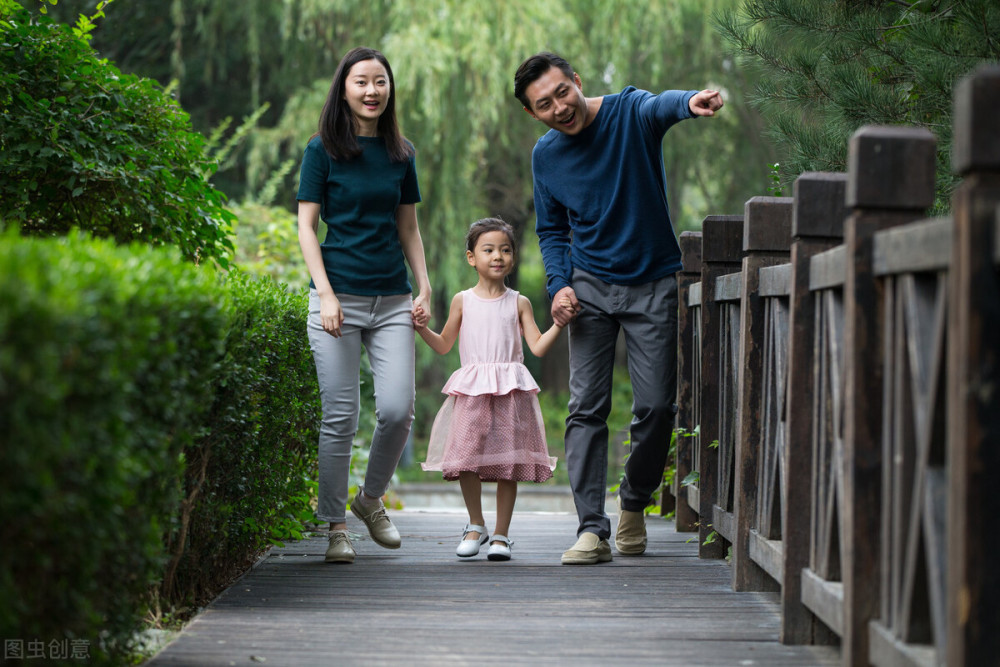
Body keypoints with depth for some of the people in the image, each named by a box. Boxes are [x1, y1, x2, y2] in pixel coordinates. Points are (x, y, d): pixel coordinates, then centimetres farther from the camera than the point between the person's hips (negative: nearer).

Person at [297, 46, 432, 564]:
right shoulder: (323, 150, 1)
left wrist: (424, 287, 7)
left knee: (397, 409, -7)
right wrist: (326, 295, -10)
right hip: (338, 297, -3)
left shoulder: (401, 154, 12)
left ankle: (371, 498, 18)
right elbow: (307, 227, -1)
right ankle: (335, 526, 5)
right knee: (340, 416, -4)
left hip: (391, 299, 3)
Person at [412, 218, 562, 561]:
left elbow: (537, 347, 5)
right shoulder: (463, 301, 10)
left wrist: (559, 323, -8)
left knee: (508, 462, -2)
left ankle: (501, 534, 8)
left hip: (511, 390, 0)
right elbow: (444, 346, 17)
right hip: (472, 390, 0)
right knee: (467, 458, -7)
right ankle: (476, 525, 14)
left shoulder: (519, 303, 9)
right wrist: (422, 327, 1)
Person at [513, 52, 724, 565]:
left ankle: (634, 503, 22)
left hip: (654, 284, -2)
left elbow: (659, 106, -37)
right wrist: (559, 285, -6)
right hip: (590, 287, 2)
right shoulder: (546, 156, 1)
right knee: (587, 407, -8)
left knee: (656, 406, -4)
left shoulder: (629, 113, -11)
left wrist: (690, 103, -61)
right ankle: (592, 529, -8)